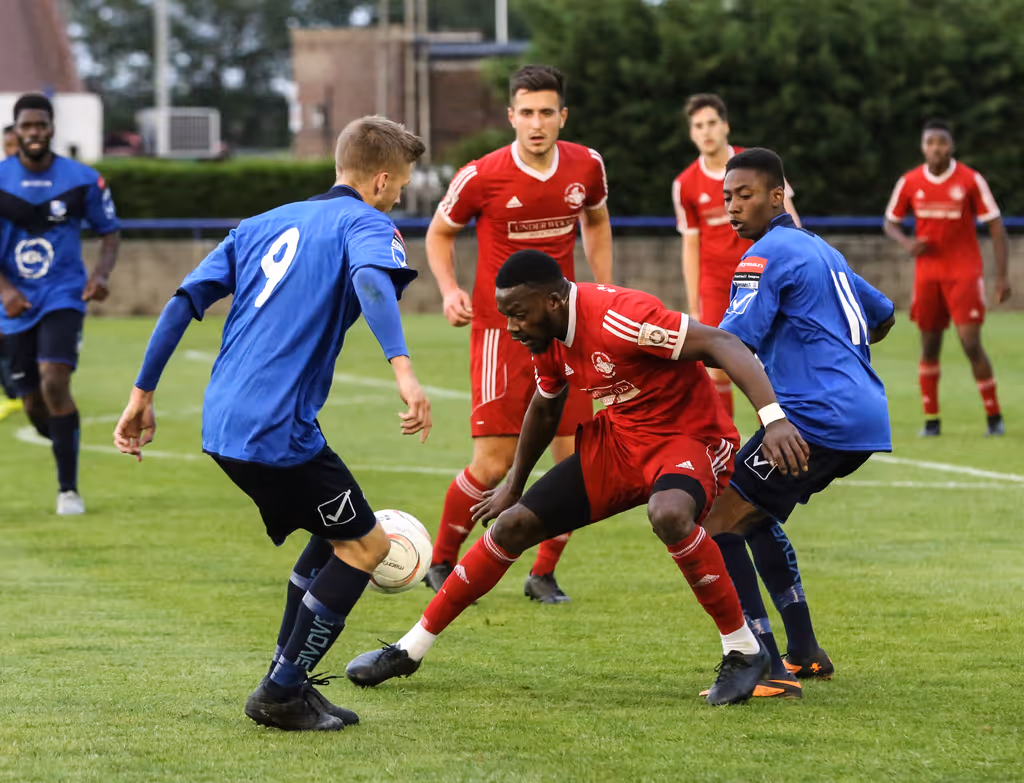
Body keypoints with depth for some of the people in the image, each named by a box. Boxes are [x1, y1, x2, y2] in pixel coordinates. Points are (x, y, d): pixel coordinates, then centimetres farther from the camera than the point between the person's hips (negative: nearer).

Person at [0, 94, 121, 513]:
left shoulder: (83, 180, -3)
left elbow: (110, 234, 7)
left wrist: (101, 273, -12)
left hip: (63, 297, -2)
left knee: (54, 384, -22)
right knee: (34, 406, 6)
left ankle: (68, 489, -12)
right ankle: (62, 437, 42)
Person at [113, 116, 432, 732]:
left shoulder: (267, 224, 21)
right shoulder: (366, 224, -1)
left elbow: (185, 300, 15)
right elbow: (371, 280, -26)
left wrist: (143, 393, 18)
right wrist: (404, 369, -39)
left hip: (224, 425, 8)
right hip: (277, 429, -8)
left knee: (336, 536, 23)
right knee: (367, 544, 4)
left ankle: (287, 680, 21)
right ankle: (281, 694, 4)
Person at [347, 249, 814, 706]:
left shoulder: (619, 319, -29)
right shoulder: (549, 338, -2)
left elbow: (723, 346, -32)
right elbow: (544, 409, 19)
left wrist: (773, 419, -44)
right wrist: (514, 485, 31)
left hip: (688, 438, -8)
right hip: (616, 440, 8)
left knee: (669, 514, -40)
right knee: (513, 525, 3)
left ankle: (744, 651, -21)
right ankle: (410, 650, 18)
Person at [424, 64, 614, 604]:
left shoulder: (586, 167, 0)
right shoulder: (481, 177, -11)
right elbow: (440, 232, 5)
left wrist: (604, 288, 12)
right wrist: (449, 290, -10)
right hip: (500, 329, -4)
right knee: (494, 464, -9)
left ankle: (543, 575, 16)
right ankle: (441, 564, 13)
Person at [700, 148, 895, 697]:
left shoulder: (767, 255, -8)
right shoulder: (819, 250, 22)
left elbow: (732, 344, -18)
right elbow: (882, 317, 36)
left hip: (818, 419, -10)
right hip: (866, 414, 10)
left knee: (717, 524, -7)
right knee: (755, 516, 26)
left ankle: (768, 670, -14)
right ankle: (805, 653, 26)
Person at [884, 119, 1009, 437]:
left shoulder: (970, 180, -8)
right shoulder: (909, 182, 1)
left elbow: (995, 226, -5)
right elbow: (890, 222, 13)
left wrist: (1002, 275, -10)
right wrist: (906, 243, -10)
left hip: (964, 273, -3)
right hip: (927, 273, 3)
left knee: (971, 343, -12)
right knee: (929, 347, 5)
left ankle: (994, 416, 0)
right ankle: (931, 419, 15)